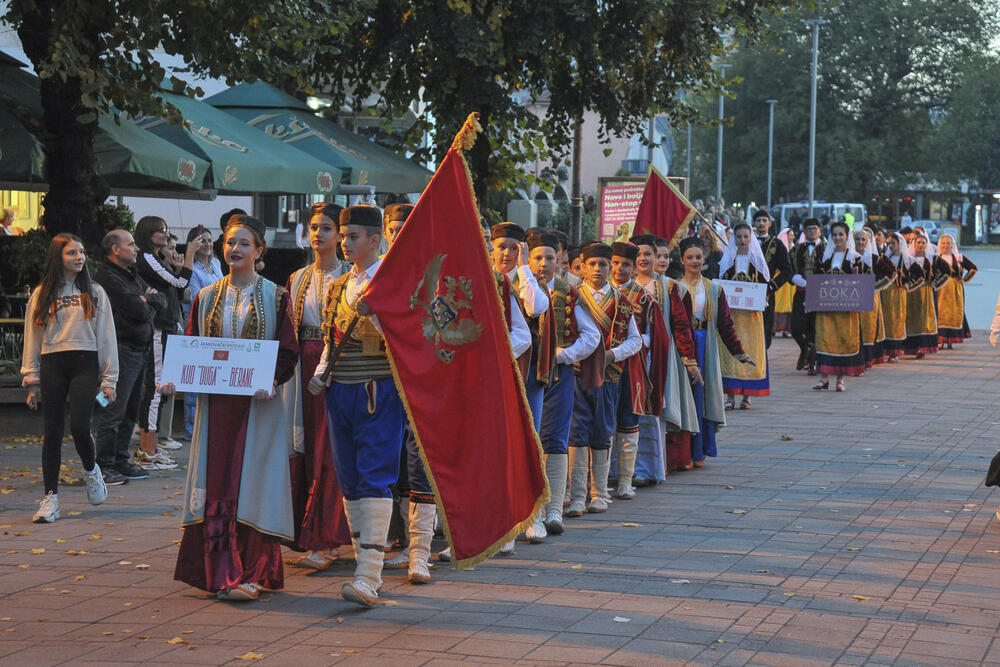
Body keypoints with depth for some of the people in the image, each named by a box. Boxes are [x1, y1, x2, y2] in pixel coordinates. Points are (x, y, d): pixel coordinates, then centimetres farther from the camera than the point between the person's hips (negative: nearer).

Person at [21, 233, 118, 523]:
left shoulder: (94, 293, 8)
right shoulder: (41, 294, 9)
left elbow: (106, 336, 7)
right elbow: (32, 338, 10)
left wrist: (109, 380, 2)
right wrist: (32, 381, 4)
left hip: (85, 364, -1)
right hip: (52, 366, 1)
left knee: (79, 426, -15)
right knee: (53, 432, 0)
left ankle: (91, 470, 17)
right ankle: (50, 498, 5)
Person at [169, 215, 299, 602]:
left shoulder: (275, 297, 3)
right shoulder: (207, 298, 12)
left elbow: (288, 353, -2)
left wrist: (270, 381, -20)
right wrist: (174, 380, -6)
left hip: (259, 406, -3)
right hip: (215, 405, 3)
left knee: (253, 483, -5)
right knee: (216, 486, 0)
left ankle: (252, 574, -3)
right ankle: (221, 573, 4)